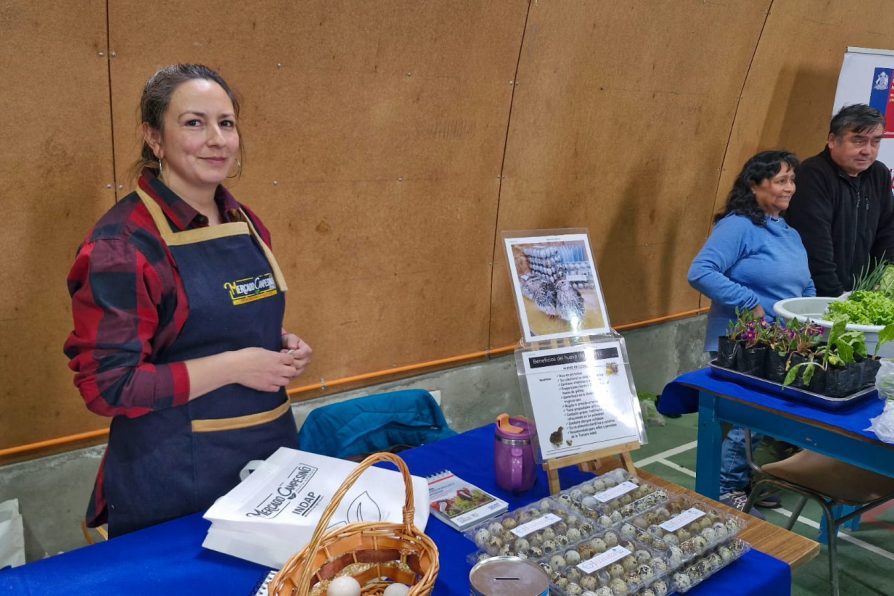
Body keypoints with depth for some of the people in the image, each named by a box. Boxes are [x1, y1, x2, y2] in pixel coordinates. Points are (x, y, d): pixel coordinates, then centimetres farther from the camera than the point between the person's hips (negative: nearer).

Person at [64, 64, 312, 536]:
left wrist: (281, 345, -2)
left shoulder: (245, 224, 5)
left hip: (272, 449, 7)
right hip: (175, 478, -7)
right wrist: (232, 366, -21)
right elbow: (107, 384, -19)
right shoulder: (121, 245, -17)